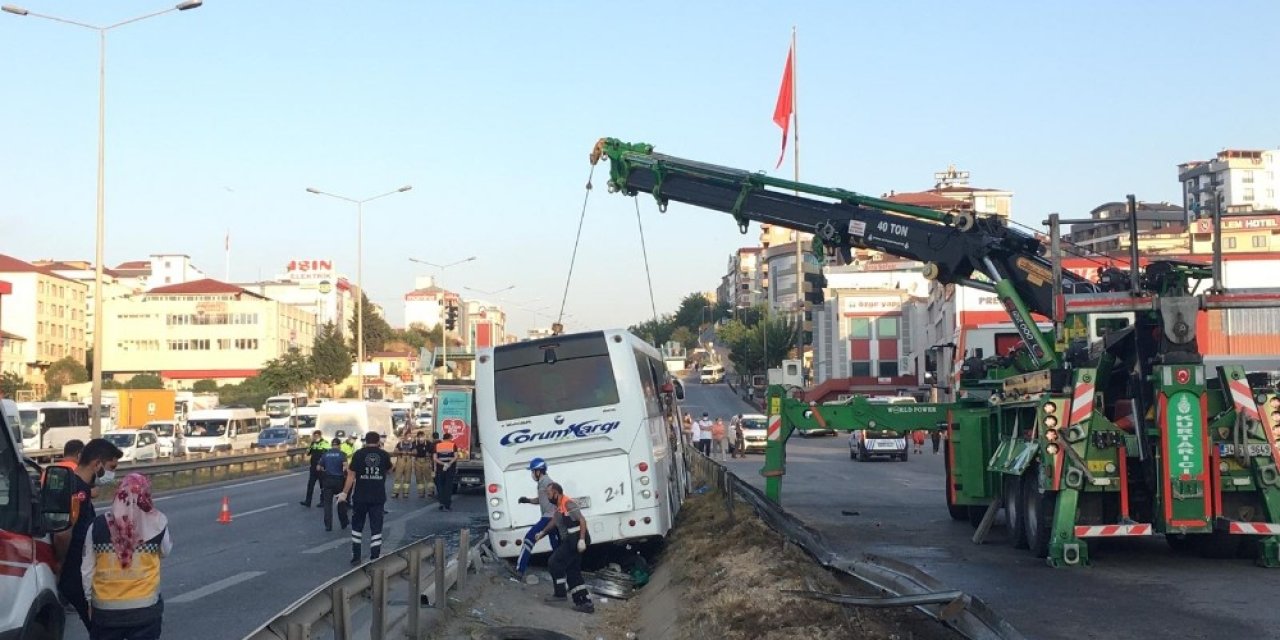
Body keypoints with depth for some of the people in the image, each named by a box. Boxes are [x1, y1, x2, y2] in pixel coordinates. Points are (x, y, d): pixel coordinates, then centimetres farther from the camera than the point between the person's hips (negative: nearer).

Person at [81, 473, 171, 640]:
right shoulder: (157, 523, -11)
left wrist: (89, 600, 14)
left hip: (105, 607, 1)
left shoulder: (98, 526, -8)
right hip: (145, 607, -1)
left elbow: (87, 569, 0)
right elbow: (165, 551, 10)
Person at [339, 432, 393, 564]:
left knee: (357, 527, 15)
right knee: (376, 528, 4)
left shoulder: (359, 454, -5)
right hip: (378, 497, 0)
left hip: (360, 497, 0)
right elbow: (389, 468, 21)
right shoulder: (384, 454, 0)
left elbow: (351, 475, -7)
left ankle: (356, 557, 18)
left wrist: (344, 493, 0)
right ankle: (375, 559, 0)